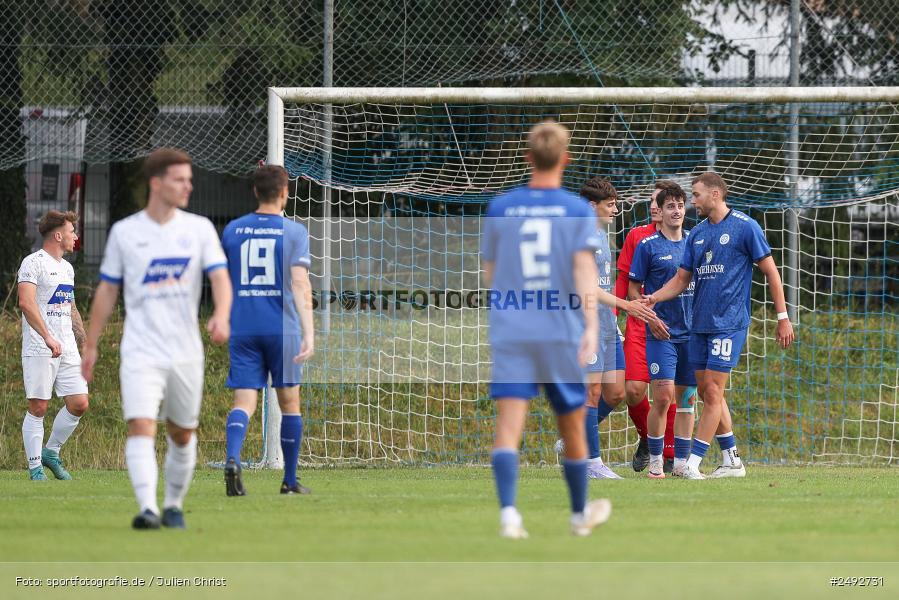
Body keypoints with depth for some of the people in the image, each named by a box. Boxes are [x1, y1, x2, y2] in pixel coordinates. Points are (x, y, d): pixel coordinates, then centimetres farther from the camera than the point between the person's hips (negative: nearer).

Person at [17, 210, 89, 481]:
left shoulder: (66, 268, 19)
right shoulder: (34, 263, -8)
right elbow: (26, 302, -20)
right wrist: (48, 337, -28)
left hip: (67, 348, 8)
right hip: (39, 349, -8)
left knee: (79, 403, 0)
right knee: (38, 407, -5)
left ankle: (51, 453, 16)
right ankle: (35, 467, 1)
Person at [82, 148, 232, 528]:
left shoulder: (199, 228, 3)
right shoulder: (124, 232, 2)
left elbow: (220, 277, -6)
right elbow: (107, 290, 9)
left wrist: (221, 316, -26)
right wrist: (91, 346, 10)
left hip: (186, 352, 2)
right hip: (141, 351, -2)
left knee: (182, 435, 11)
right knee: (141, 426, -19)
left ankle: (173, 506, 28)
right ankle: (147, 508, -27)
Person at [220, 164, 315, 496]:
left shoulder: (232, 230, 7)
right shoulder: (294, 232, -3)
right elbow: (299, 282, -14)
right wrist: (309, 332, -19)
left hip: (242, 329, 2)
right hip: (282, 328, -2)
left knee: (244, 402, -4)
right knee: (289, 402, 12)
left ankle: (232, 459, -32)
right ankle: (290, 480, 19)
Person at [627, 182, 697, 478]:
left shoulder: (694, 242, 9)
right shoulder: (647, 245, -2)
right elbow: (633, 289, 1)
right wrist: (651, 318, -12)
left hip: (692, 332, 4)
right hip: (662, 332, -4)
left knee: (687, 398, 5)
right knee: (663, 396, -12)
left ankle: (681, 462, 10)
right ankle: (655, 461, -2)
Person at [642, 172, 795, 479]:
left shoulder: (745, 227, -6)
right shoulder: (697, 233, 13)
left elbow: (770, 271, -3)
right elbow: (682, 279, 16)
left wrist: (783, 317, -5)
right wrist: (653, 299, -2)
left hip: (729, 323, -7)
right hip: (699, 324, 7)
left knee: (712, 392, -10)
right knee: (708, 393, 8)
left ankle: (693, 463, -11)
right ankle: (732, 461, 18)